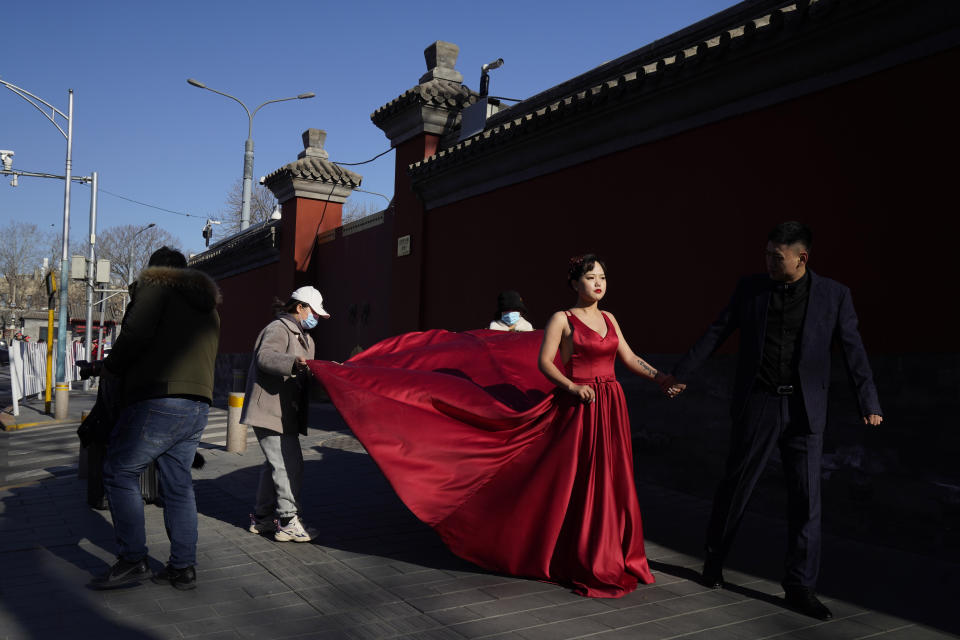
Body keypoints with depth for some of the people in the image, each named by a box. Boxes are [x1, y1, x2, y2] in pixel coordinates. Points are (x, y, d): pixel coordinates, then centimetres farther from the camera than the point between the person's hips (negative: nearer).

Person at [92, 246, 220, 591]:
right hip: (198, 403, 8)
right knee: (178, 485, 11)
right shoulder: (208, 306, 24)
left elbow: (137, 334, -13)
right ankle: (183, 567, 14)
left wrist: (112, 364, 4)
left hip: (160, 402, -8)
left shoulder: (157, 287, 0)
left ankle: (132, 560, 4)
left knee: (120, 472, 4)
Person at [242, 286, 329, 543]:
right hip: (270, 409, -11)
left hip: (283, 411, 11)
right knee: (289, 465, -12)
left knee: (275, 464, 15)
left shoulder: (303, 337, 23)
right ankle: (288, 522, -7)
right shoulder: (279, 329, -10)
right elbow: (264, 357, -26)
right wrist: (294, 363, -41)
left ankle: (261, 518, 26)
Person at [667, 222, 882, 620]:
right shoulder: (750, 288, 0)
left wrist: (869, 403, -8)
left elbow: (853, 351, -1)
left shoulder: (834, 295, 0)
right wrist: (682, 373, 5)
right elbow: (716, 333, 4)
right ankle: (714, 559, 31)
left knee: (805, 499, 3)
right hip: (757, 405, 0)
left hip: (805, 410, 0)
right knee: (735, 487, 10)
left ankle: (799, 588, 16)